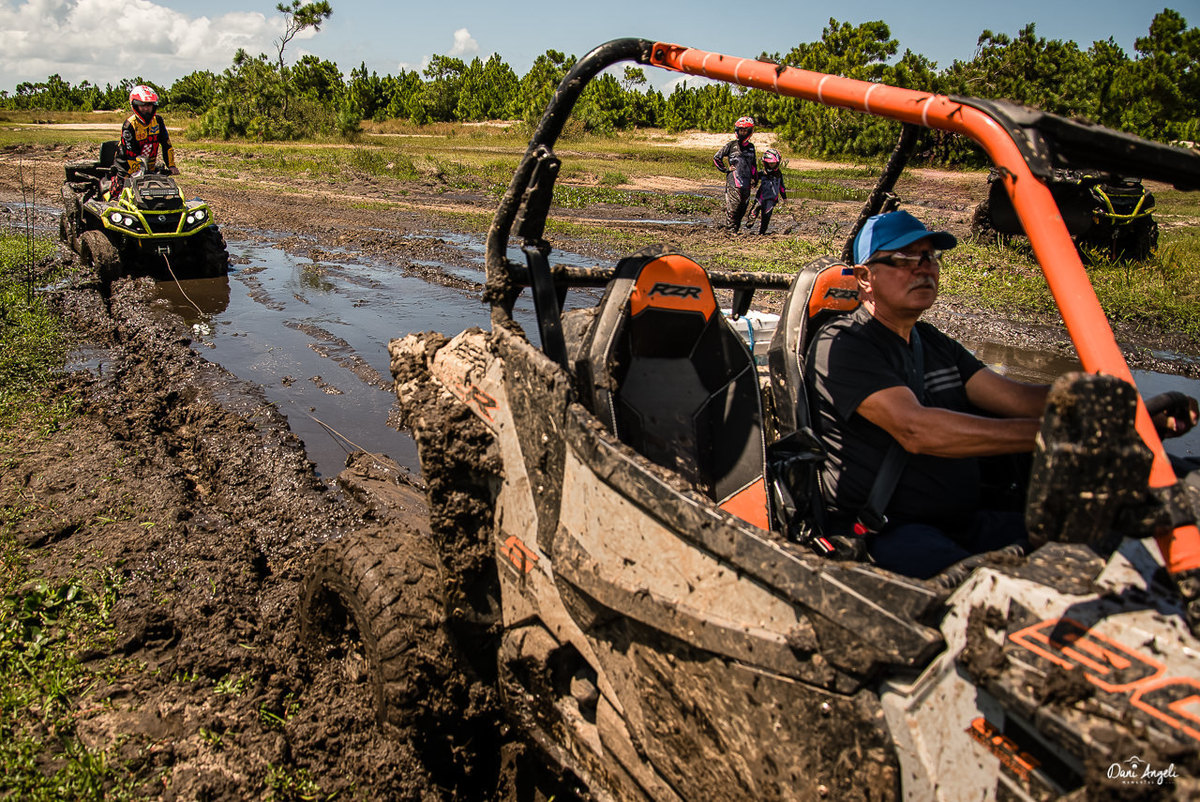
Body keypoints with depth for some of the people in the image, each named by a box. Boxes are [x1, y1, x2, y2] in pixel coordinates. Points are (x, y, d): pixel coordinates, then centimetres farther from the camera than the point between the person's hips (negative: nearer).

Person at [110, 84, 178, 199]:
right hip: (126, 165, -4)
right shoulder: (129, 125, -17)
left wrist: (171, 165, -10)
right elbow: (130, 154, -21)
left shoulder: (158, 120, -2)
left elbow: (166, 144, 0)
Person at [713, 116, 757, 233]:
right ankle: (731, 228, -7)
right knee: (734, 203, -13)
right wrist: (725, 169, 1)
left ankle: (737, 226, 15)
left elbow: (754, 164, 26)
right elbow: (716, 158, 6)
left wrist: (754, 178, 23)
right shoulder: (731, 145, 2)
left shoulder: (751, 147, 17)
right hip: (733, 180, -5)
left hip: (746, 181, 5)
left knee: (744, 205, 4)